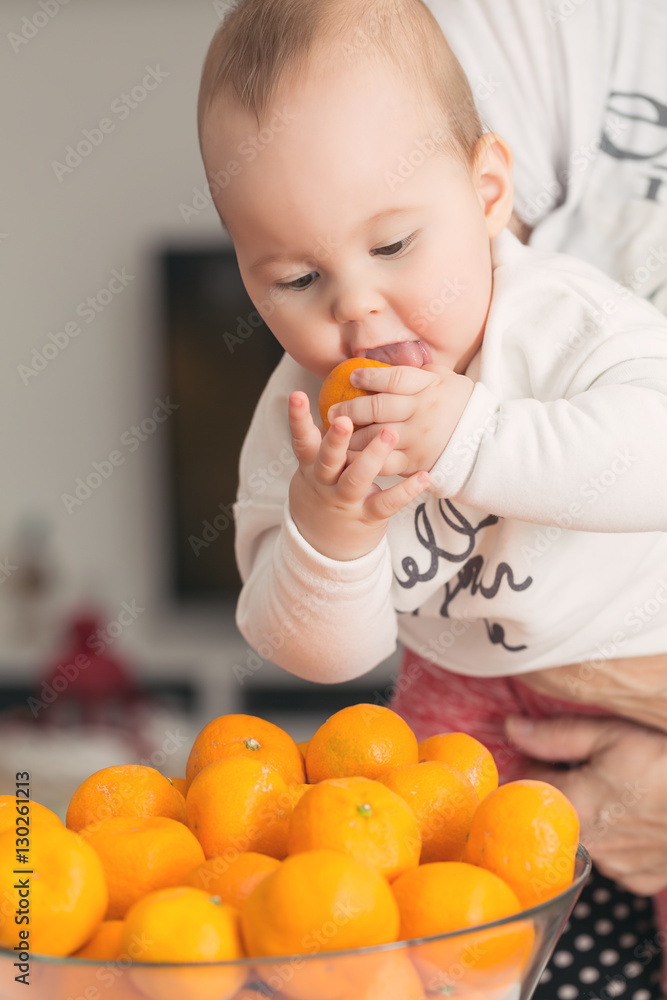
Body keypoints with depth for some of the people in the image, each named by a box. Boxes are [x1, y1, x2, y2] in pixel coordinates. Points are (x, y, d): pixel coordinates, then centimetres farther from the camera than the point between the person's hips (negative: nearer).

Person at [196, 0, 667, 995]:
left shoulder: (567, 316, -23)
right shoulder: (299, 422, -14)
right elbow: (325, 653, -13)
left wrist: (470, 436, -45)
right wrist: (324, 528, -34)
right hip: (465, 682, 3)